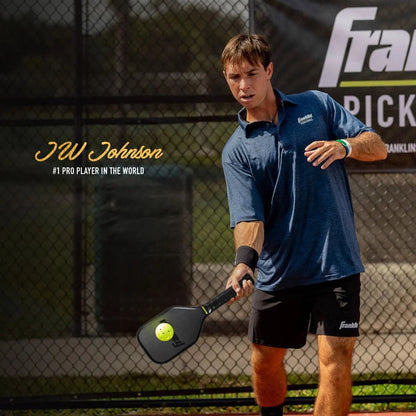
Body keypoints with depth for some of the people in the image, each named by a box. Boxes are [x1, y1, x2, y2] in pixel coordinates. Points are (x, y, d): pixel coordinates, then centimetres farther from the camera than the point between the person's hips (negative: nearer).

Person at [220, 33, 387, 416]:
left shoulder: (317, 105, 5)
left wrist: (345, 146, -20)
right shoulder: (237, 150, 3)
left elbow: (378, 147, 2)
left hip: (335, 265, -2)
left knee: (335, 363, -11)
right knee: (265, 363, 12)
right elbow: (249, 217, -8)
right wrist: (245, 261, -28)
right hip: (277, 273, 2)